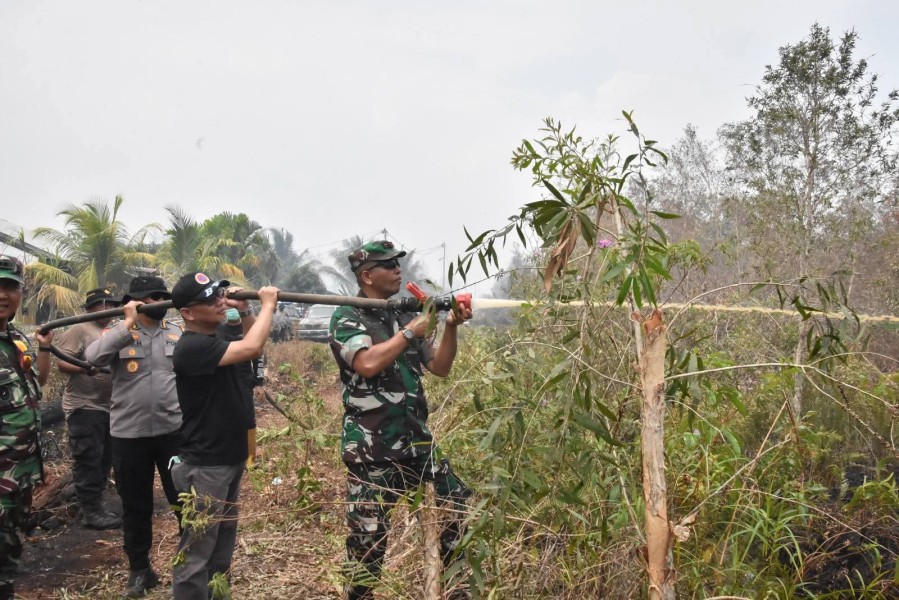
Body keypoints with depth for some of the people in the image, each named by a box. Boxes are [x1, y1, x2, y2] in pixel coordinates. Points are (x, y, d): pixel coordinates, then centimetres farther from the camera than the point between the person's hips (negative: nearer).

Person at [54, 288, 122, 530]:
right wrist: (86, 368, -31)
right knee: (88, 460, -6)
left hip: (109, 407, 8)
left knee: (104, 460, 11)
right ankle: (91, 511, -2)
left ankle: (94, 506, 21)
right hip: (85, 407, -8)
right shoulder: (78, 330, -7)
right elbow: (62, 363, -15)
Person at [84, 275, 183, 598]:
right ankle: (140, 569, 27)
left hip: (174, 430, 1)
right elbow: (93, 357, -21)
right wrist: (127, 324, -21)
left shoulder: (178, 334, 7)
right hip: (130, 434, -1)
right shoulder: (118, 332, -1)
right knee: (135, 506, 12)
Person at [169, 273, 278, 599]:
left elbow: (253, 350, 18)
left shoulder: (216, 339, 7)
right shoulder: (192, 347, -21)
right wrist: (268, 305, -15)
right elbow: (252, 348, -30)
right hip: (205, 466, -10)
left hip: (229, 459, 10)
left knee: (223, 546, 20)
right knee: (196, 553, -1)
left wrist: (245, 311, 2)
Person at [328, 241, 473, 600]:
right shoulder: (347, 318, -8)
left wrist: (451, 327, -4)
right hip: (372, 449, -7)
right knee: (369, 536, 0)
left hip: (417, 442, 7)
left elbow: (440, 367, 11)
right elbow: (367, 364, -27)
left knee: (459, 506, 12)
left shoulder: (404, 316, 12)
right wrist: (410, 333, -17)